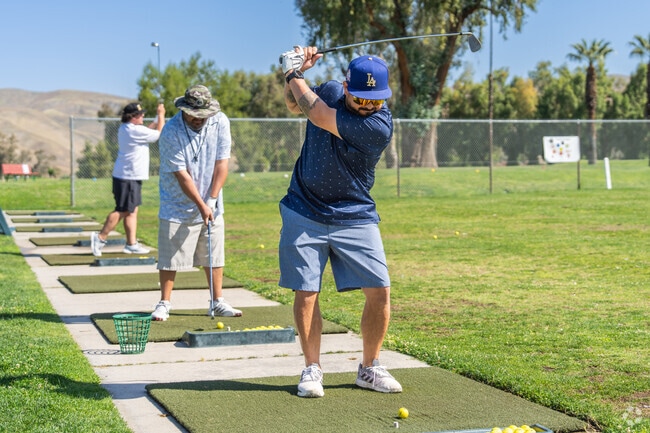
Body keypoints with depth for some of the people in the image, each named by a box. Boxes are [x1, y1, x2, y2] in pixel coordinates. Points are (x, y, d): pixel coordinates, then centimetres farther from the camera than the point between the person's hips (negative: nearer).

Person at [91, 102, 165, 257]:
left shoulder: (125, 129, 13)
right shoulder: (134, 130, -17)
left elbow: (148, 131, 23)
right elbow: (159, 134, -10)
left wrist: (157, 118, 12)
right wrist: (161, 115, 1)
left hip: (131, 176, 11)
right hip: (128, 177, -11)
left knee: (132, 211, 11)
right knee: (123, 211, -7)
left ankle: (131, 244, 13)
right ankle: (100, 238, -3)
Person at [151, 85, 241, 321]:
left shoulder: (220, 122, -8)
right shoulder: (171, 131, -19)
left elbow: (221, 163, -7)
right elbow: (182, 174, -18)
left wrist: (211, 199, -12)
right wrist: (201, 205, -19)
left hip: (210, 204, 3)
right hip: (177, 206, -3)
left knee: (214, 255, 7)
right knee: (170, 256, -1)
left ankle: (217, 302, 17)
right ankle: (164, 303, 11)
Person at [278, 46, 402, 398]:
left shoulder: (380, 125, -20)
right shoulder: (330, 92, -1)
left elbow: (318, 116, -24)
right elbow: (294, 106, 21)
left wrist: (293, 73, -10)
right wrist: (295, 74, 1)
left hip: (355, 218, -2)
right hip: (304, 213, 3)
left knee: (379, 292, -6)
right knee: (306, 292, 0)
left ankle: (369, 368, 12)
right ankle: (312, 369, 13)